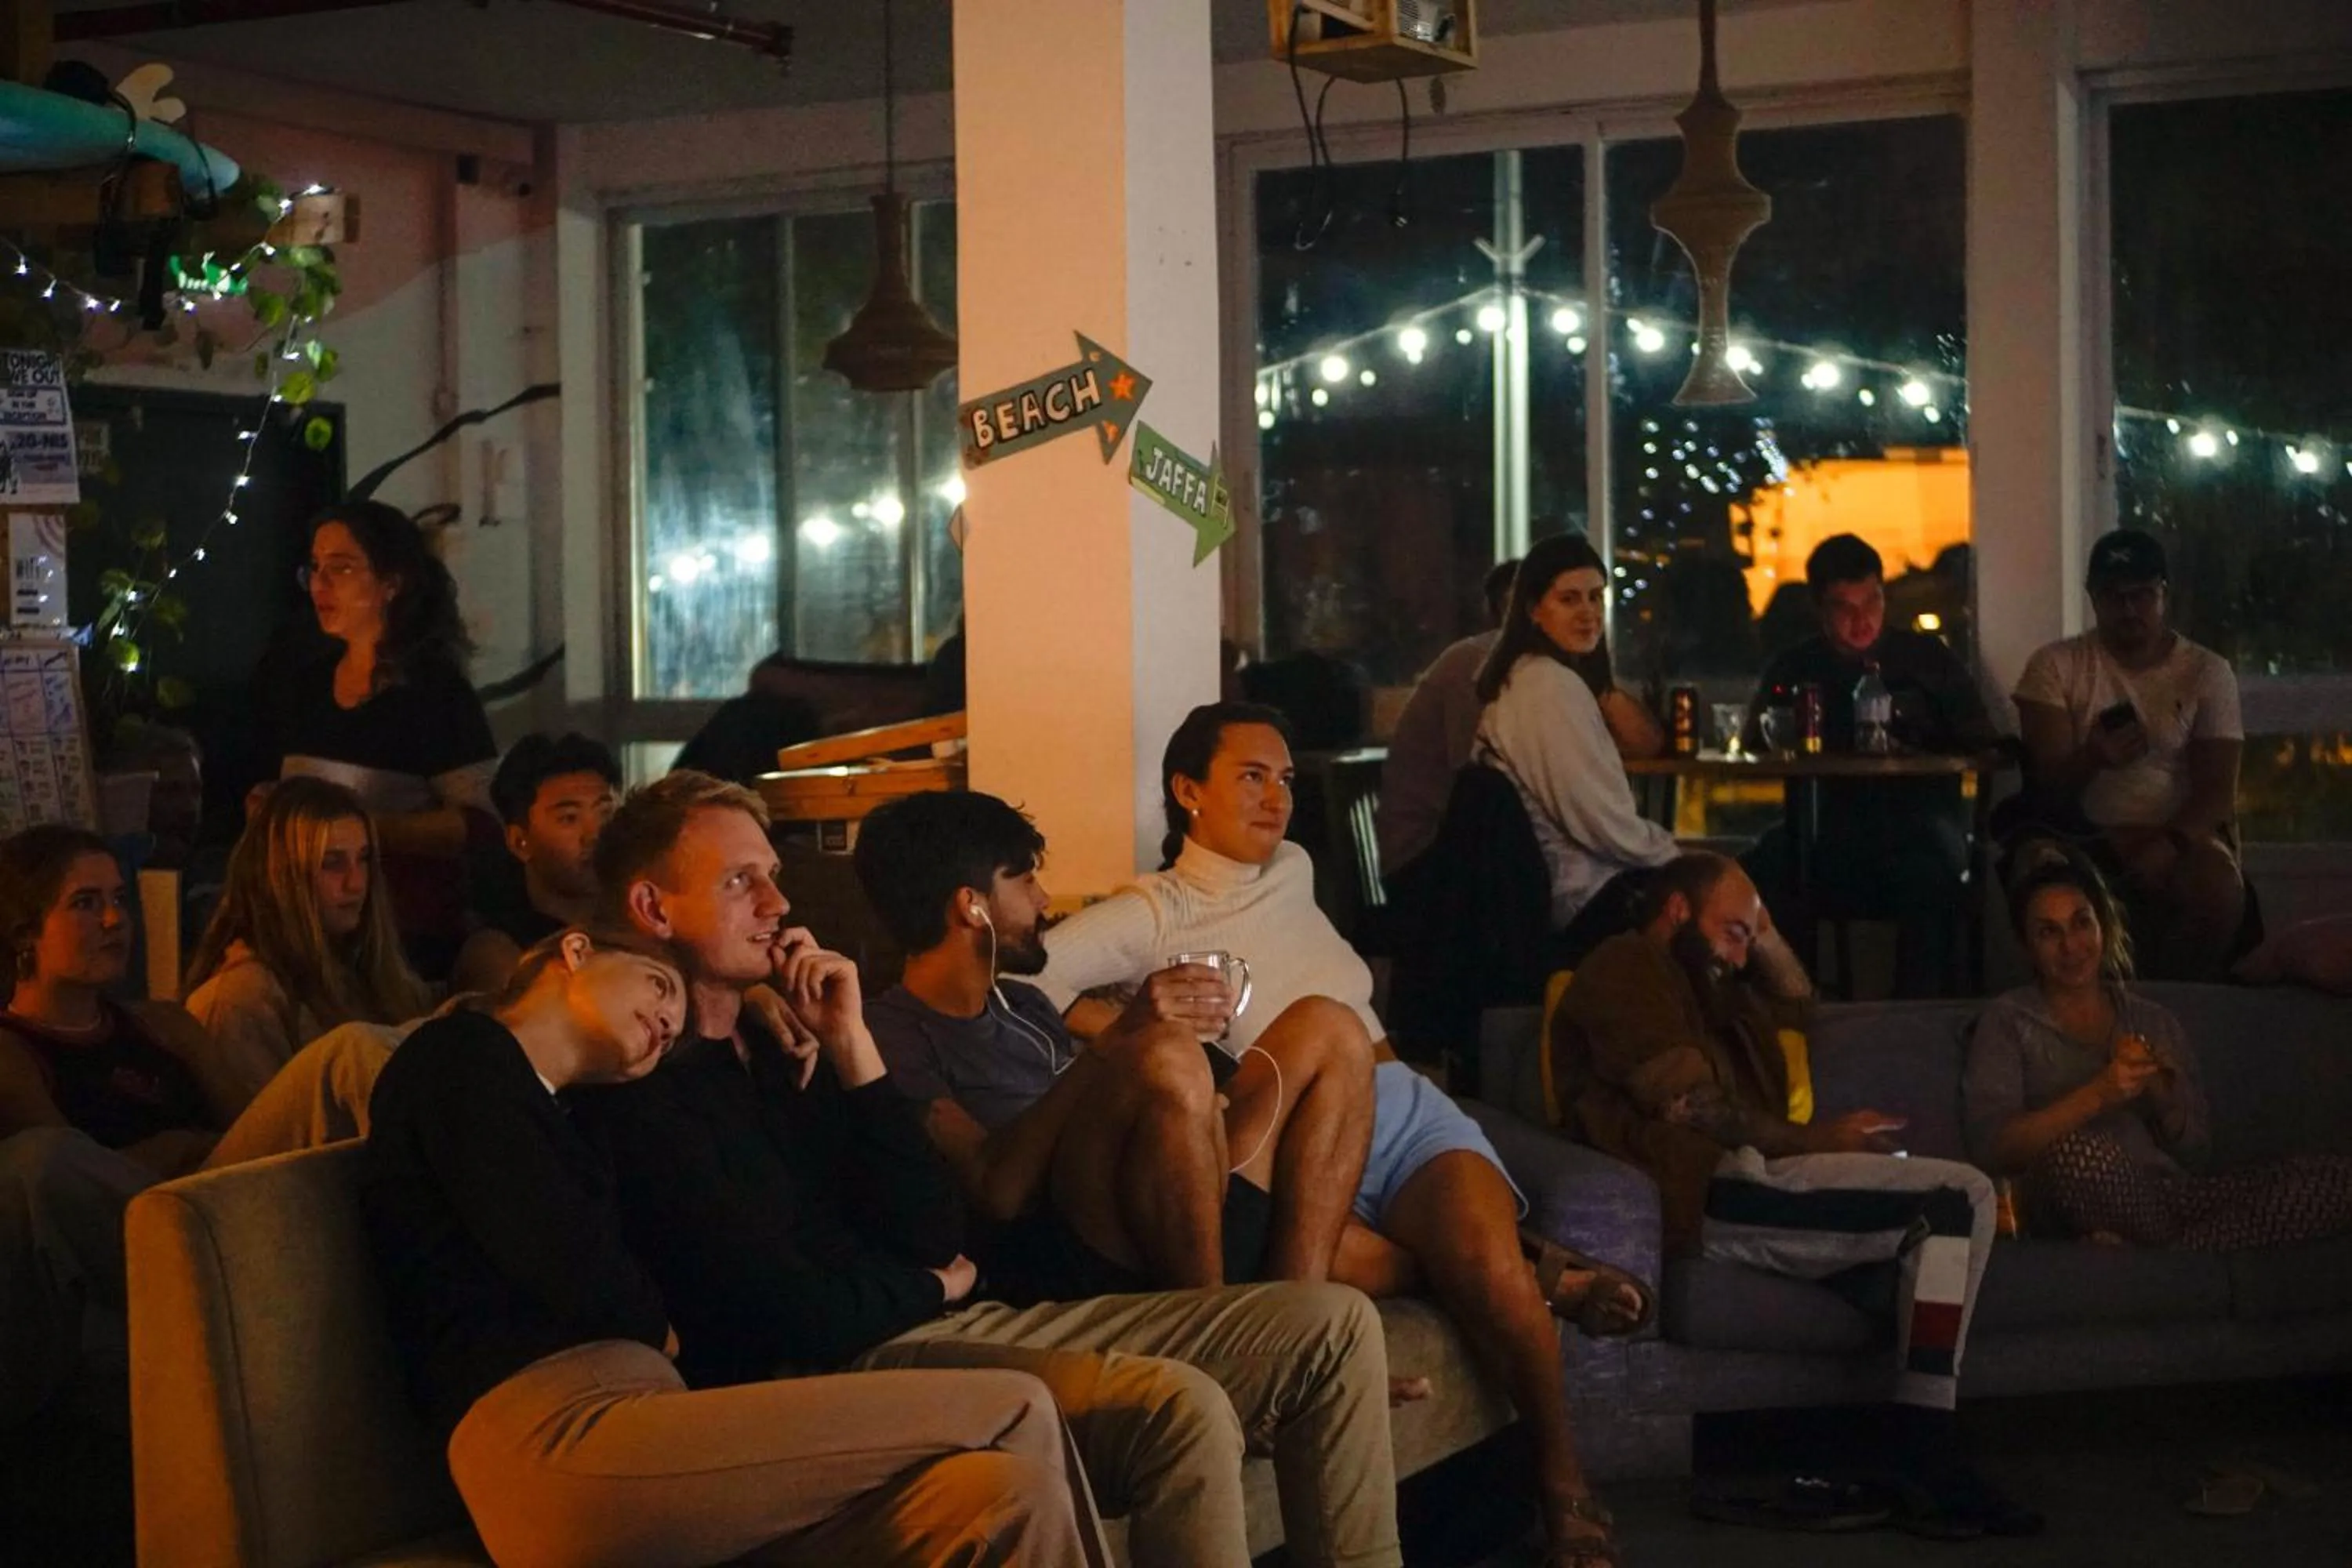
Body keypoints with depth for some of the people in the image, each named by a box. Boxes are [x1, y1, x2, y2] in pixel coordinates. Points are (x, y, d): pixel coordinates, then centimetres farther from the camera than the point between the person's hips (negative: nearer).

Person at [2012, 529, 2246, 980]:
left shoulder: (2207, 672, 5)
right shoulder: (2056, 667, 3)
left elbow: (2216, 788, -3)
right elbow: (2048, 785, -4)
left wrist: (2170, 844, -24)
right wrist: (2094, 758, -28)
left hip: (2183, 836, 1)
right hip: (2090, 840, -1)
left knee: (2219, 888, -32)